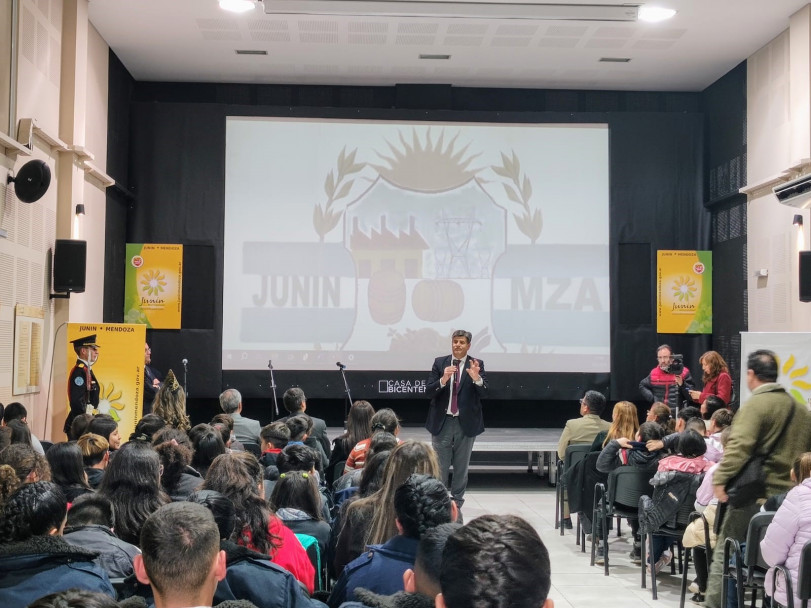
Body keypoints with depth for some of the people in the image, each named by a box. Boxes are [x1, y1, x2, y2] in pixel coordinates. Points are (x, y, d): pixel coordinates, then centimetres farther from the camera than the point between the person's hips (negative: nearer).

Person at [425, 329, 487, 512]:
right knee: (440, 465, 7)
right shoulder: (439, 363, 1)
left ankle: (457, 500, 21)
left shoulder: (477, 364, -2)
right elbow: (429, 390, -6)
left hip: (466, 422, 0)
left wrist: (476, 378, -33)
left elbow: (483, 393, -12)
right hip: (442, 421, 1)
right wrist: (443, 379, -26)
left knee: (461, 465, 10)